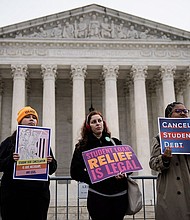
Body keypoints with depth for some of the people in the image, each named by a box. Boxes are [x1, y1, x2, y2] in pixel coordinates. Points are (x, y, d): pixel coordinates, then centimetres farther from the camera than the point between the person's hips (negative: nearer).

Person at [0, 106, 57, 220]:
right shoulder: (9, 142, 9)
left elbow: (52, 170, 12)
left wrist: (50, 162, -9)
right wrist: (11, 160, -16)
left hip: (39, 195, 1)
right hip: (13, 195, -1)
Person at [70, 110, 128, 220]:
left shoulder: (115, 142, 12)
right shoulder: (83, 146, 4)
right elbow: (75, 172, 0)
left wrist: (124, 173, -5)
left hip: (120, 193, 3)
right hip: (98, 195, -3)